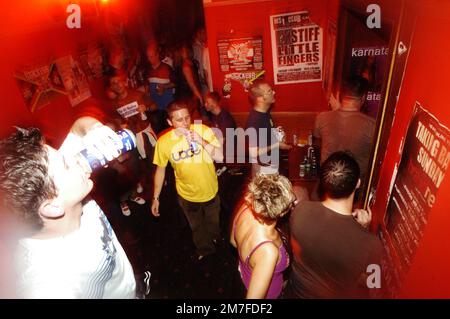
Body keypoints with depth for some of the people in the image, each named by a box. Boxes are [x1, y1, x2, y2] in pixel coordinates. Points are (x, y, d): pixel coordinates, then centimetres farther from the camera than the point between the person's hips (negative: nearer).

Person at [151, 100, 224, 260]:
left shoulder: (204, 130, -22)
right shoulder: (163, 142, -20)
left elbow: (221, 157, -25)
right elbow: (160, 170, -7)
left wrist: (202, 142, -39)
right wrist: (156, 197, -2)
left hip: (210, 191, 1)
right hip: (187, 195, 0)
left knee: (213, 223, 30)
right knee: (197, 228, 26)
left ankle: (216, 243, 64)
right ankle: (204, 250, 58)